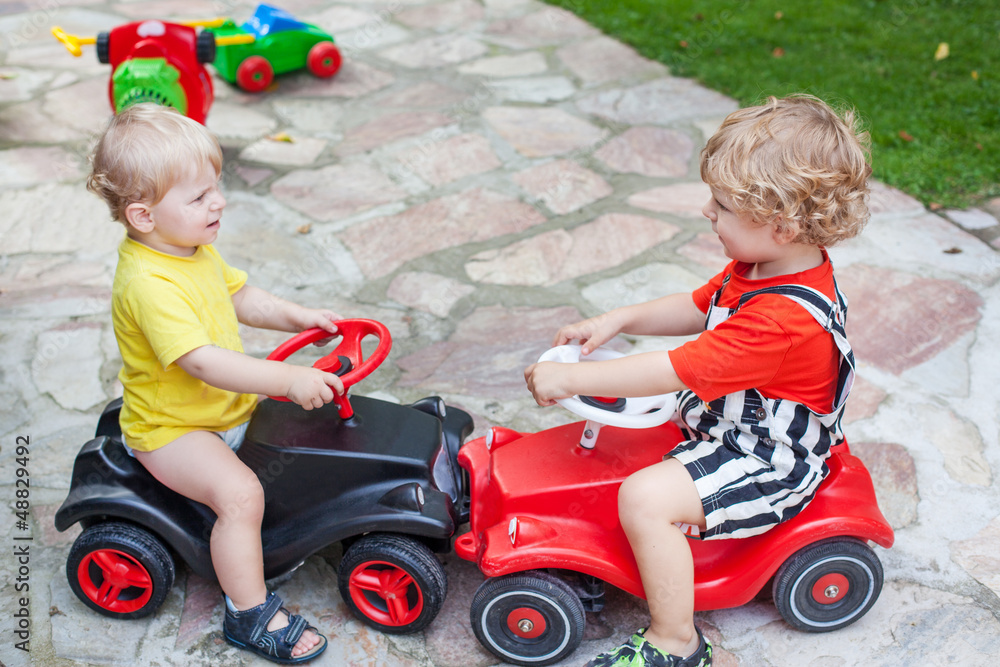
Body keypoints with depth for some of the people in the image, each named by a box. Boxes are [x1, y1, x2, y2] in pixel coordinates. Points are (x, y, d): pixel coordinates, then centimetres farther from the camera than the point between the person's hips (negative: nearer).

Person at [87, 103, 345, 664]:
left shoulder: (197, 248, 0)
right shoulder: (148, 284, -32)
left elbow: (240, 297, 15)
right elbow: (204, 364, -39)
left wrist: (297, 316, 0)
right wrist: (289, 378, -42)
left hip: (225, 402, 9)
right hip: (168, 428, -9)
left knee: (299, 419, 13)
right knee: (240, 492, -24)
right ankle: (250, 614, -8)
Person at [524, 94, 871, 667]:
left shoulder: (783, 318, -35)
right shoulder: (764, 265, -4)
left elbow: (672, 372, -35)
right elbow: (699, 308, 11)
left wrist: (569, 378, -27)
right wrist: (619, 319, -2)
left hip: (770, 467, -11)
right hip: (736, 421, 11)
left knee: (645, 498, -26)